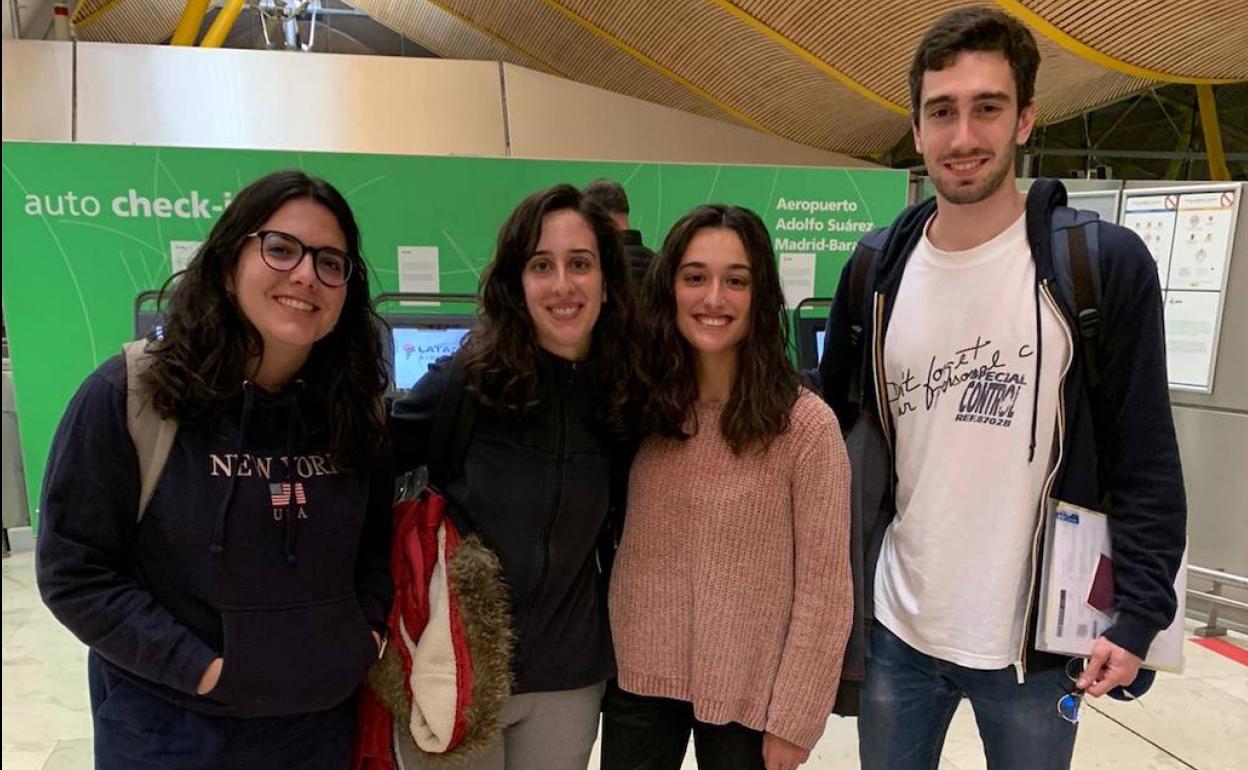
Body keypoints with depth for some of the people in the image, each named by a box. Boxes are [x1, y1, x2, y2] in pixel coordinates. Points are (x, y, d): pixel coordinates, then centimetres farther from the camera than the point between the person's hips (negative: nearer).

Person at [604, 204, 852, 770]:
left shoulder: (805, 425, -15)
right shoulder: (640, 407, -4)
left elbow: (824, 589, -11)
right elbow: (607, 535, 6)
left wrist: (793, 719, -9)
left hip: (746, 696, -3)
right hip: (637, 681, 3)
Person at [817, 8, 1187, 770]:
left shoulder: (1106, 264, -11)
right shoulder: (878, 270, -2)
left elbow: (1147, 464, -7)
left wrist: (1139, 613, -10)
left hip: (1037, 642, -2)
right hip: (897, 630, 3)